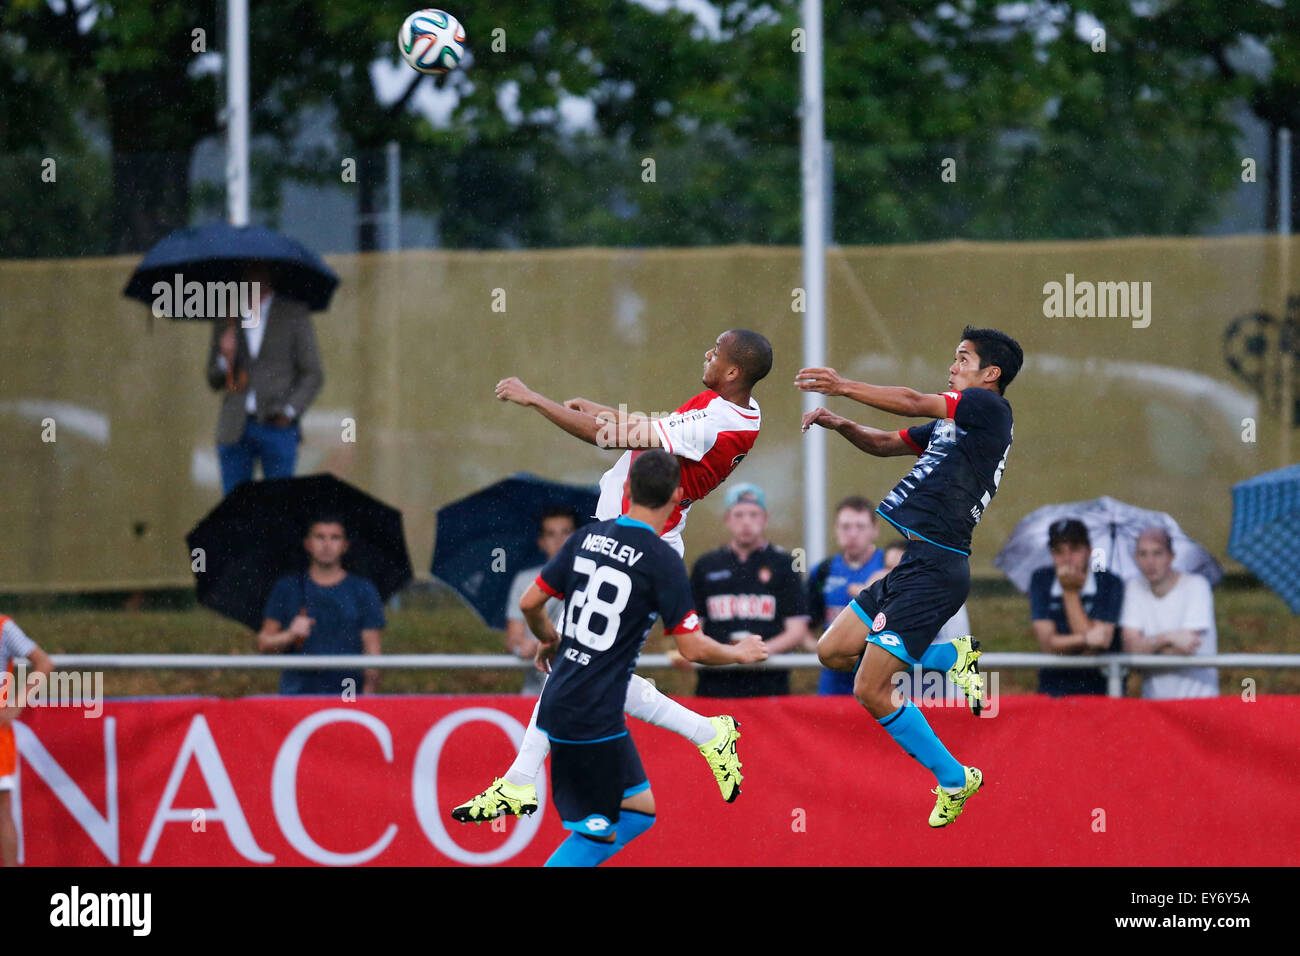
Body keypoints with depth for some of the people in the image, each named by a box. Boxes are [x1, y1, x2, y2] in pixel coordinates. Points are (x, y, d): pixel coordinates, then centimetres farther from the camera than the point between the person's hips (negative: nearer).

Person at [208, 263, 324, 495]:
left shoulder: (294, 314, 5)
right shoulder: (225, 318, 13)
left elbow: (313, 375, 5)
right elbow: (214, 381, 15)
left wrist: (290, 411, -9)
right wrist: (226, 358, -6)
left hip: (277, 426, -3)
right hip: (235, 430, 3)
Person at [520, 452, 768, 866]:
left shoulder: (589, 536, 5)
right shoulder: (663, 560, -13)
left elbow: (530, 603, 11)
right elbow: (692, 648, -12)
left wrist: (550, 640, 31)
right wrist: (740, 653, 7)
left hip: (558, 703, 8)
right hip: (595, 718, -8)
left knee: (639, 811, 18)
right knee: (597, 834, 0)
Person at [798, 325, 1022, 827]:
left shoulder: (989, 408, -7)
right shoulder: (951, 423, 20)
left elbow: (914, 403, -16)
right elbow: (885, 444, 25)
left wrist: (843, 386, -12)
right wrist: (841, 424, 6)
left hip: (931, 568, -10)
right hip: (908, 560, 10)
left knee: (871, 689, -10)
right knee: (833, 651, 12)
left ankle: (954, 779, 4)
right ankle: (954, 656, 16)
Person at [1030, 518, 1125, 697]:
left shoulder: (1110, 584, -5)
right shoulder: (1040, 580, 3)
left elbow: (1093, 649, -13)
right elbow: (1048, 644, -5)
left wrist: (1071, 592, -11)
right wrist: (1086, 639, -19)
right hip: (1054, 687, 2)